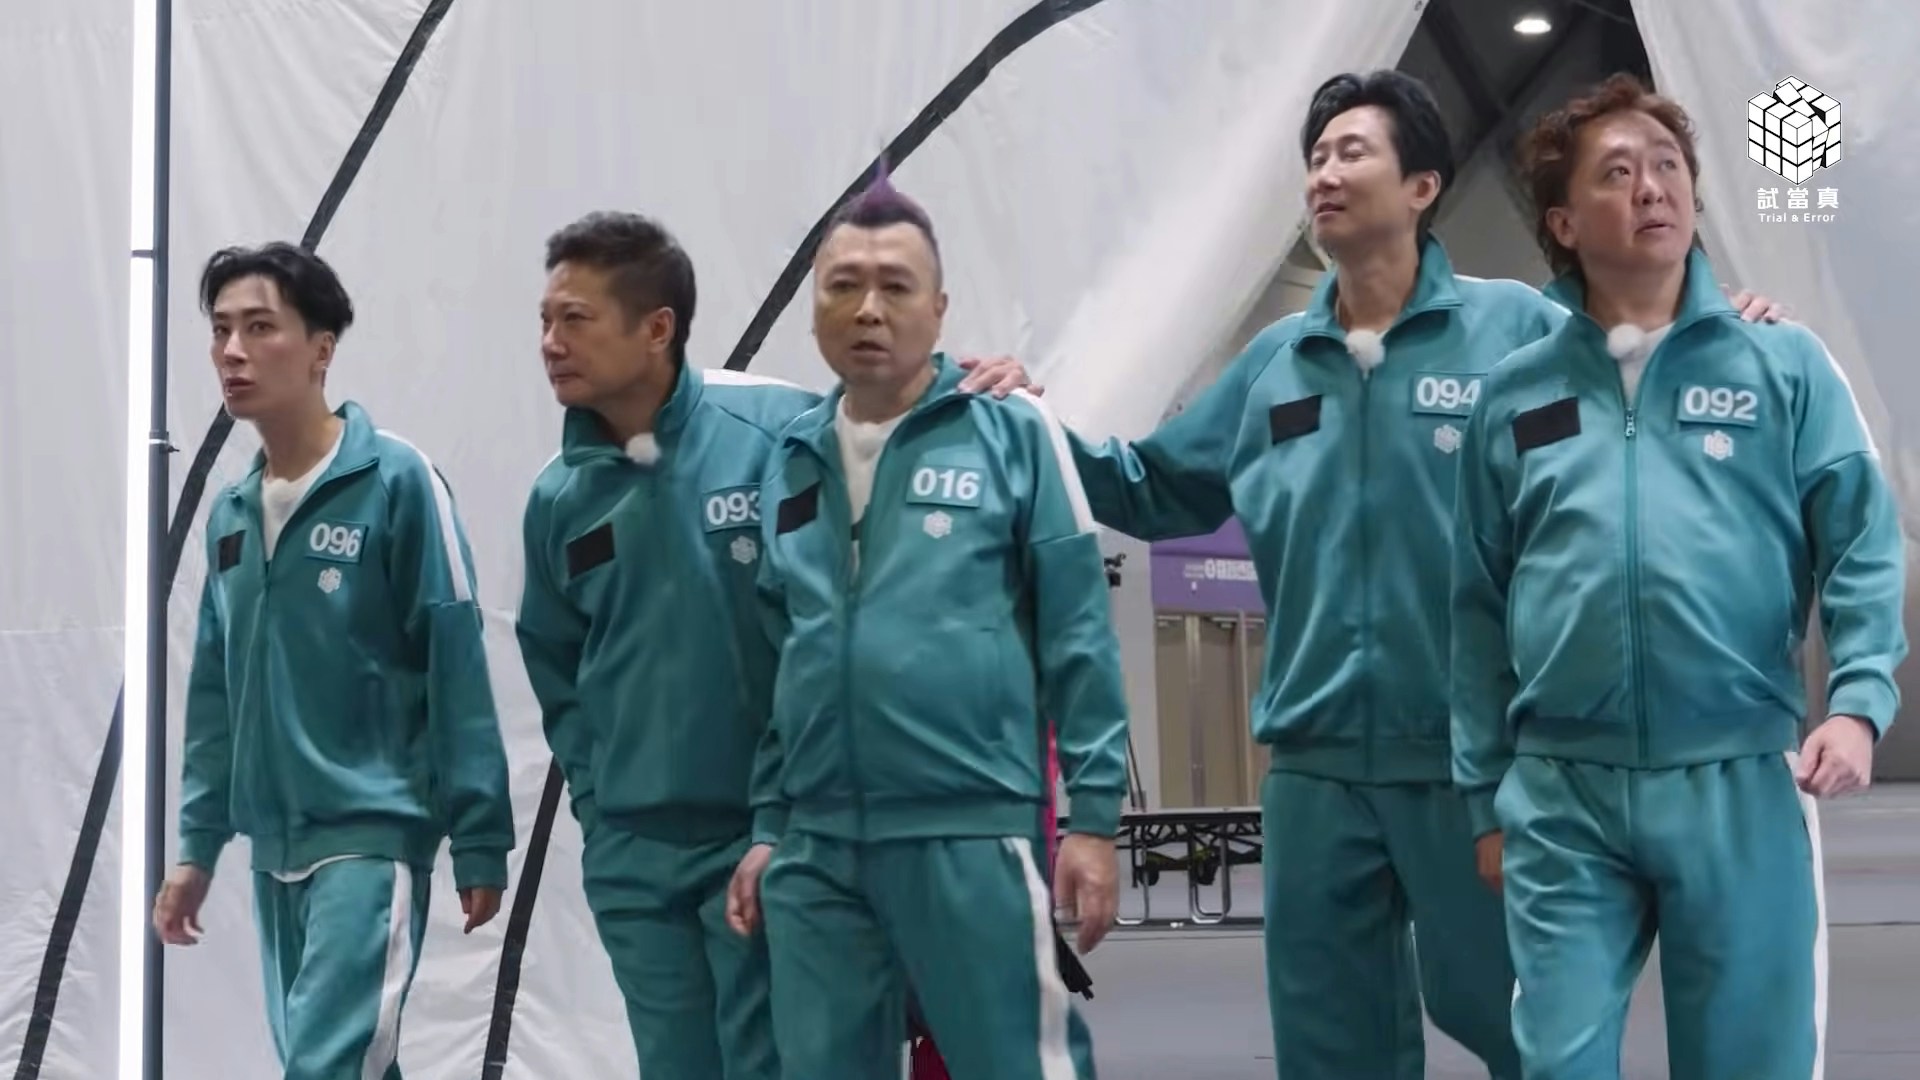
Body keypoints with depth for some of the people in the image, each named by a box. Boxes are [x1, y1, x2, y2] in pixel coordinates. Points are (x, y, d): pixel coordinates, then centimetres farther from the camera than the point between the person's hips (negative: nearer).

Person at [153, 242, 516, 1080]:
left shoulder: (396, 482, -9)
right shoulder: (230, 513, 10)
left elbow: (456, 666, -11)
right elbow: (215, 693, 16)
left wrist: (479, 839, -12)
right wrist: (199, 844, 14)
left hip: (371, 838, -7)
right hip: (275, 849, 7)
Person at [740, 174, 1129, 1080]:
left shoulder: (1012, 433, 0)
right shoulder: (790, 464, 14)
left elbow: (1077, 636, -3)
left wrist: (1093, 816, -7)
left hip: (974, 835, -5)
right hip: (817, 850, 5)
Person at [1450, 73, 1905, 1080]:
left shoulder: (1785, 367, 6)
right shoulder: (1514, 395, 11)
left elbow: (1862, 546, 1)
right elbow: (1480, 608, 13)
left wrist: (1858, 702, -15)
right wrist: (1486, 795, 11)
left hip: (1741, 783, -1)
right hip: (1561, 793, 1)